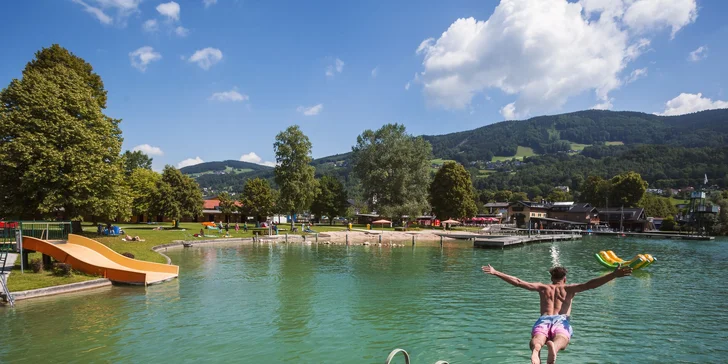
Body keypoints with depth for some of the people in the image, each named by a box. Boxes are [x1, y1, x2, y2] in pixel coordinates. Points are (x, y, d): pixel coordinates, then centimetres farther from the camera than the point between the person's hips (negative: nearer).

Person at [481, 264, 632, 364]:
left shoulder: (543, 287, 29)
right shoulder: (570, 288, 25)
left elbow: (518, 282, 25)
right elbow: (590, 284, 10)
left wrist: (495, 272, 28)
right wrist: (614, 275, 6)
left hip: (543, 320, 1)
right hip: (561, 320, -1)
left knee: (536, 340, -29)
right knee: (560, 340, -32)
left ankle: (535, 350, -67)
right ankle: (553, 346, -71)